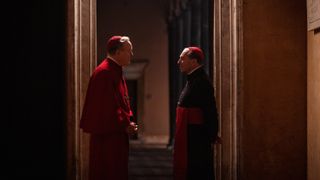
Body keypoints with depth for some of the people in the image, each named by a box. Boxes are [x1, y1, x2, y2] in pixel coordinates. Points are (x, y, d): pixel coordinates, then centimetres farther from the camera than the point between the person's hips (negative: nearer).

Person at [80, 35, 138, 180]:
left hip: (117, 134, 10)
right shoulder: (104, 72, -17)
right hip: (107, 135, -10)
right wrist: (125, 124, -16)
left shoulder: (116, 71, 15)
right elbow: (107, 105, -23)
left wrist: (128, 121, 6)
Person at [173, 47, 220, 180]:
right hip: (190, 138, 10)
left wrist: (211, 136, -17)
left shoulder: (202, 82, -17)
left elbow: (210, 111, -19)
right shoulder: (193, 80, 14)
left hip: (197, 138, -10)